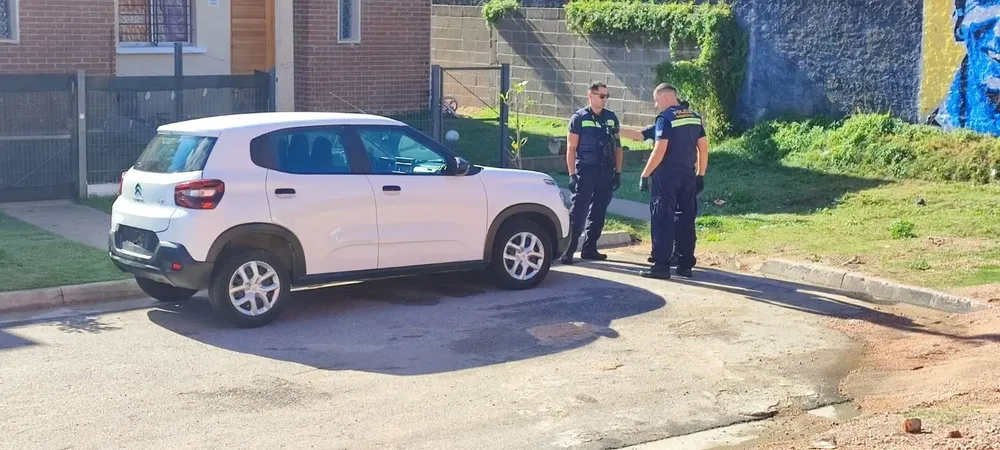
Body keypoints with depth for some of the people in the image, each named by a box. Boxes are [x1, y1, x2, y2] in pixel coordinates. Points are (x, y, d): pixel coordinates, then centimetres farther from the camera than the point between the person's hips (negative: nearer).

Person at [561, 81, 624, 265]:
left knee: (598, 213, 9)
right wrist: (572, 174, -10)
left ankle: (589, 248, 18)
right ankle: (568, 250, -6)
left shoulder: (611, 118, 10)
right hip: (585, 172, -5)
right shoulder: (579, 118, -3)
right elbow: (571, 148, -5)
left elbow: (617, 147, 14)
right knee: (578, 212, -7)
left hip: (606, 173, 5)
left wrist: (618, 172, 9)